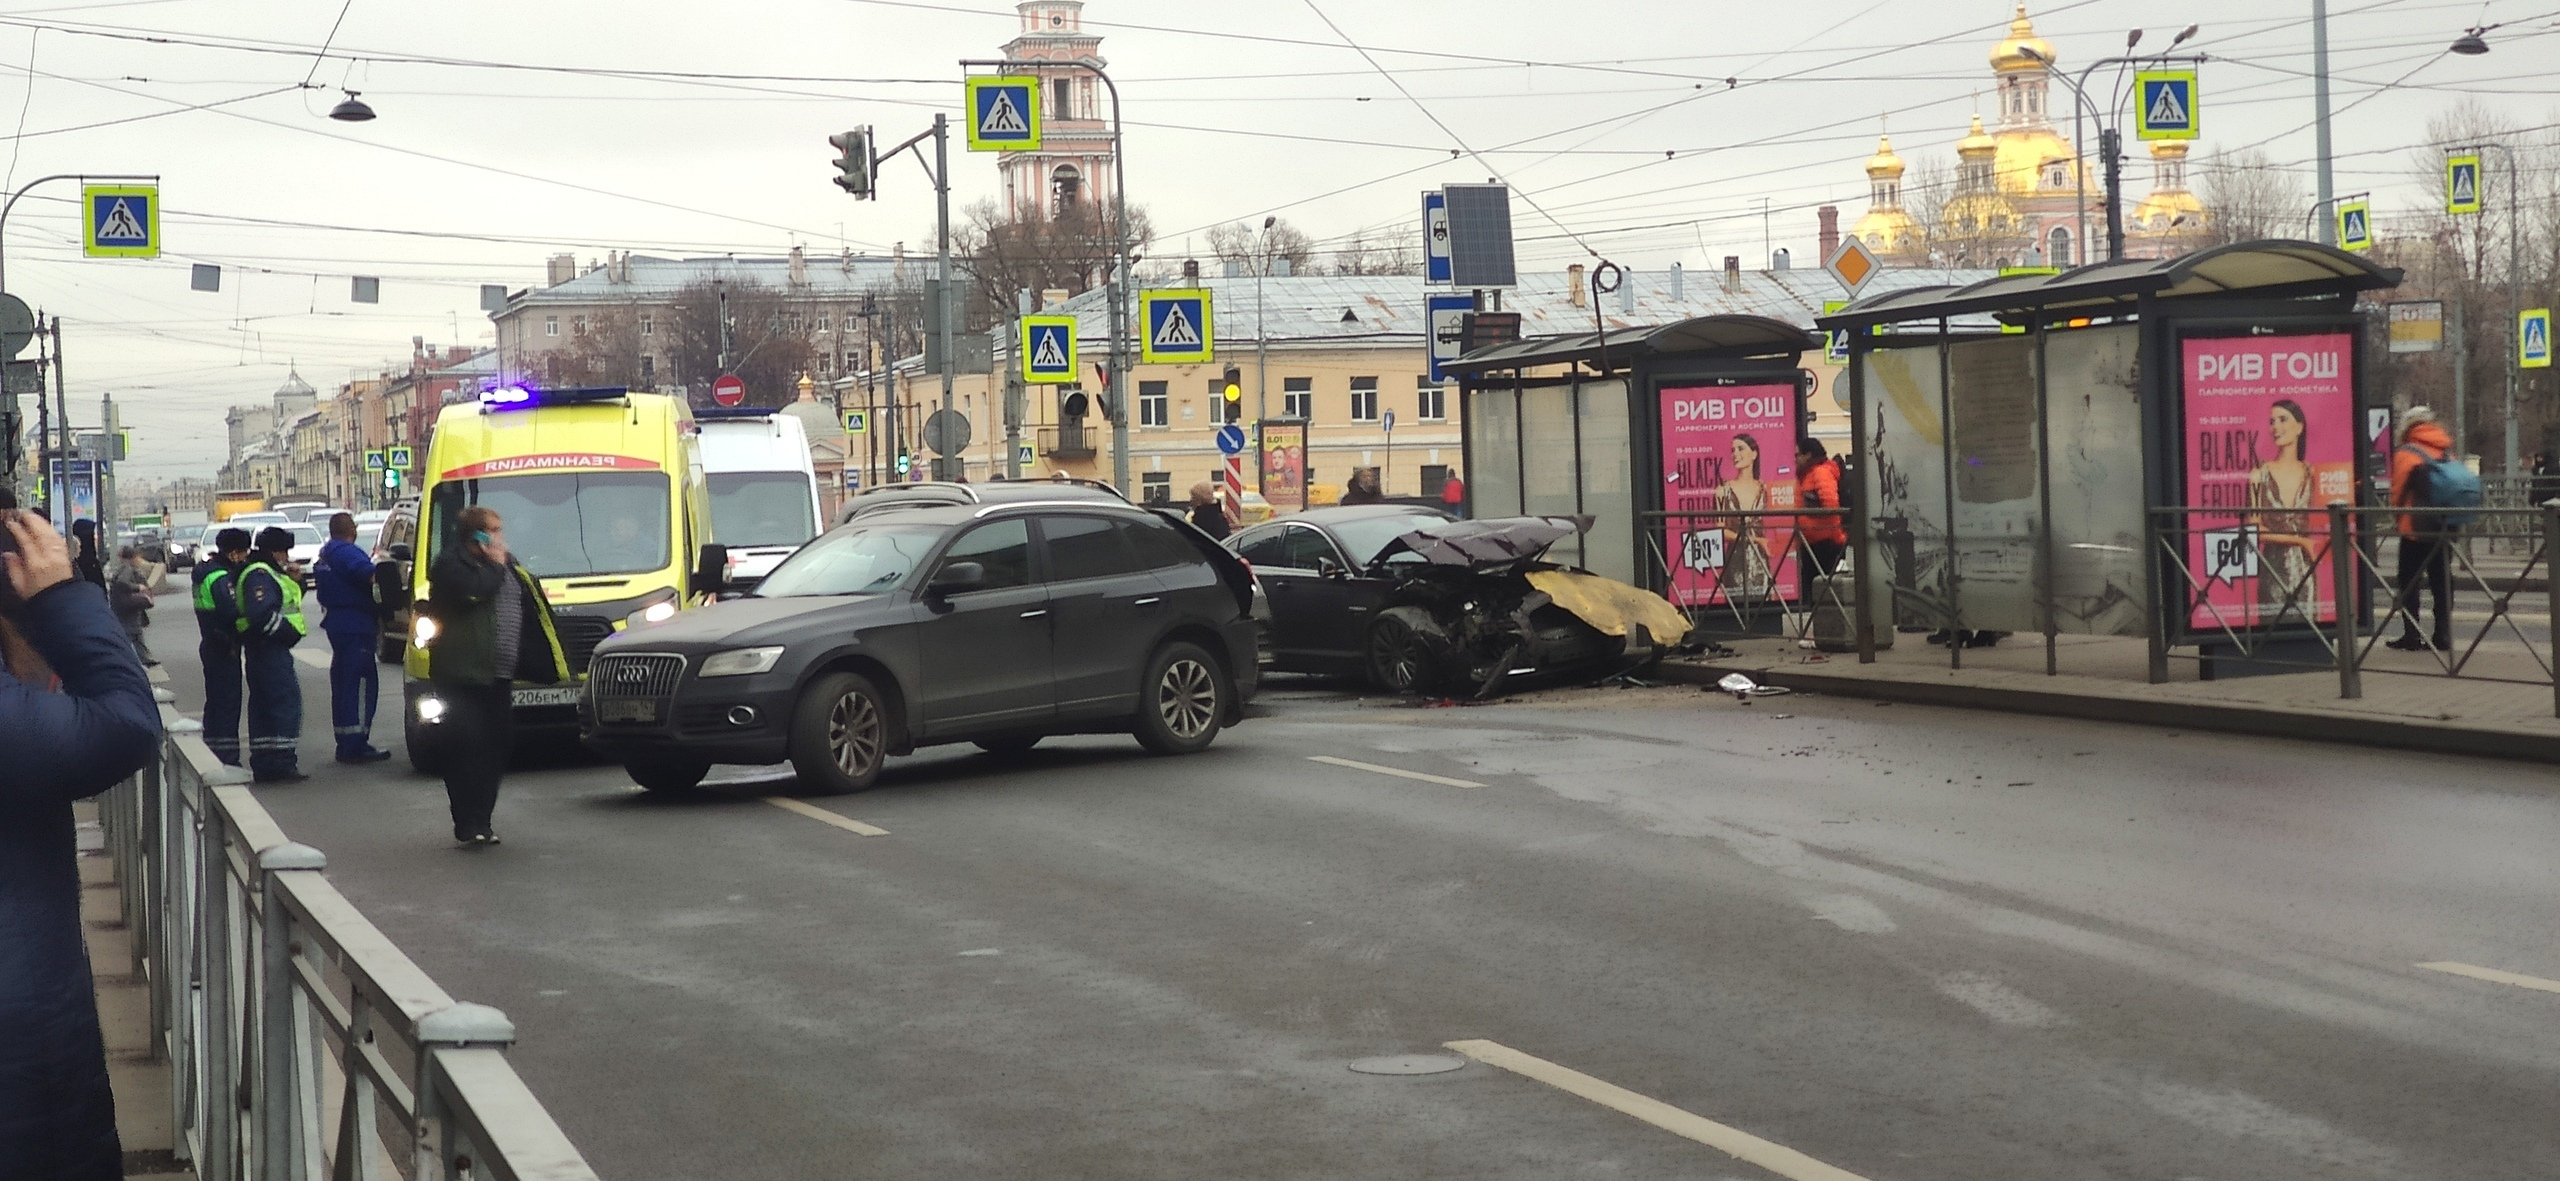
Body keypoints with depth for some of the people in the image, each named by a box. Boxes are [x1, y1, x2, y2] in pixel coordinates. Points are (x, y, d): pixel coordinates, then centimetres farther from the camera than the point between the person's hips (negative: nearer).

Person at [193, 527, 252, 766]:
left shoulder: (206, 570, 12)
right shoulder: (220, 577, -19)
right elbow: (230, 611, -28)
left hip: (210, 645, 10)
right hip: (224, 647, -10)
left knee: (216, 701, 17)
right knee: (228, 702, -6)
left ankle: (212, 756, 25)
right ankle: (227, 759, -5)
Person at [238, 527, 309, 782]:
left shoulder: (268, 573, 19)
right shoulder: (259, 575, -15)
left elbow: (285, 603, 23)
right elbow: (262, 613, -27)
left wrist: (294, 582, 10)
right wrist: (288, 631, -18)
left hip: (268, 648, 11)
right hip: (268, 647, -11)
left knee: (263, 706, 11)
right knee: (286, 702, -12)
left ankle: (263, 766, 15)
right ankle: (281, 764, -15)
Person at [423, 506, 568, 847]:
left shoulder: (508, 567, 19)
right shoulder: (451, 565, -6)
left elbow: (532, 612, 24)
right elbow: (474, 590, -26)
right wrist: (495, 565, -9)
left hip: (499, 677, 8)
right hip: (462, 677, -8)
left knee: (496, 749, 8)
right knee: (465, 751, -9)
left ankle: (481, 823, 15)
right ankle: (468, 827, -7)